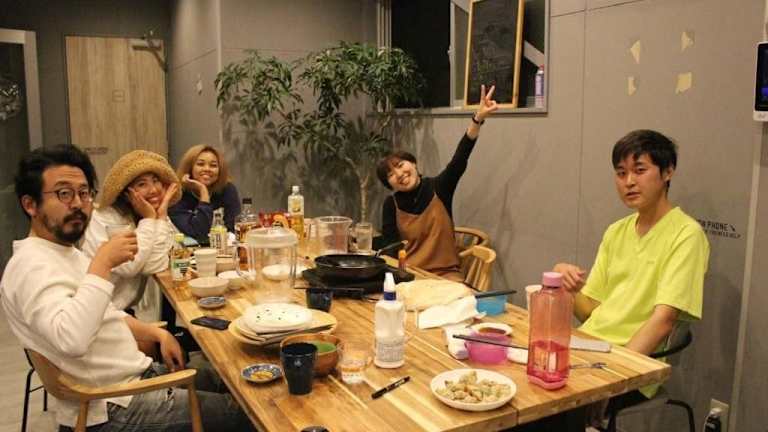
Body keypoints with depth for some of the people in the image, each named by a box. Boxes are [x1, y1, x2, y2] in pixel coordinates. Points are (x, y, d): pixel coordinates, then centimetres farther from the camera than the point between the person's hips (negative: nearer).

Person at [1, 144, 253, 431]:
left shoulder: (66, 253, 12)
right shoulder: (31, 265, -20)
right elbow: (71, 340, -38)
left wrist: (157, 334, 8)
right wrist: (102, 263, -30)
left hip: (138, 374, 10)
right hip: (114, 409, -10)